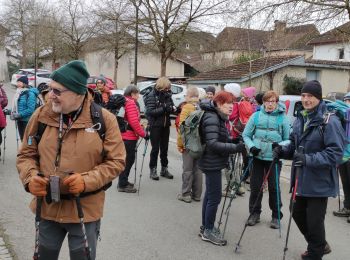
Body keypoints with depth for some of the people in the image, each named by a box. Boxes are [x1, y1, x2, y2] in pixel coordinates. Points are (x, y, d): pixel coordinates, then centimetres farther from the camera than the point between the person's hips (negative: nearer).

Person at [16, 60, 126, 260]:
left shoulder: (104, 119, -11)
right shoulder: (41, 116, -3)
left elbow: (116, 161, -8)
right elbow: (26, 154, 8)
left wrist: (87, 181, -21)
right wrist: (30, 177, -13)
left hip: (85, 211, -3)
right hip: (48, 208, 3)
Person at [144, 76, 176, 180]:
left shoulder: (167, 94, 4)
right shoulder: (152, 95, -11)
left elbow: (172, 107, 12)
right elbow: (150, 111, -19)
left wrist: (173, 108, -11)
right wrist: (163, 109, -26)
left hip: (165, 125, 5)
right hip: (155, 126, -5)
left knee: (164, 148, 13)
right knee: (155, 148, 2)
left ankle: (164, 169, 24)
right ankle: (153, 170, 14)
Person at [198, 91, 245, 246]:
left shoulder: (217, 117, 13)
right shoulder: (211, 118, -18)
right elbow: (213, 144, -25)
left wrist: (232, 140, 6)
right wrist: (235, 148, -29)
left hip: (211, 162, 10)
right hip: (212, 163, -10)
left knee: (210, 195, 17)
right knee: (214, 197, -4)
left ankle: (205, 227, 28)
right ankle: (208, 231, 8)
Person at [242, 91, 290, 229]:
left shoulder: (283, 118, -3)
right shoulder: (256, 116, 1)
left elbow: (288, 139, 3)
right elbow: (246, 134, 6)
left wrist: (281, 145, -17)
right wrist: (251, 146, -11)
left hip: (274, 158, -2)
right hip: (257, 157, 2)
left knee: (274, 187, 4)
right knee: (255, 186, 9)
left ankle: (276, 216, 21)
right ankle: (254, 213, 26)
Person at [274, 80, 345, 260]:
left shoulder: (330, 121, -16)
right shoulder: (300, 119, 8)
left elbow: (335, 153, -21)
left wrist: (309, 159, -31)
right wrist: (283, 151, -5)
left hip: (319, 182, -8)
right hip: (301, 179, 8)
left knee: (314, 221, 3)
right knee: (298, 214, 19)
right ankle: (320, 245, 44)